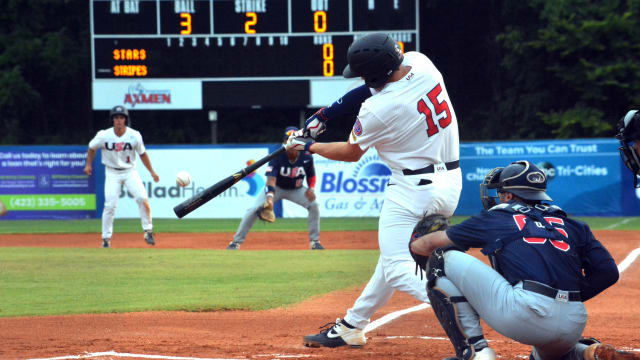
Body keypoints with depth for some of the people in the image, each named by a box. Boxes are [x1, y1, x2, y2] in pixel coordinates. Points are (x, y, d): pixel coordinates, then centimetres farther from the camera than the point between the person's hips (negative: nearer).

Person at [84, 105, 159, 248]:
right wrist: (88, 165, -1)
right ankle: (106, 239, 2)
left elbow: (142, 154, 4)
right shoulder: (104, 136, -12)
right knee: (110, 205, -10)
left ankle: (148, 231, -3)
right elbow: (92, 148, 8)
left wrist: (152, 172, 6)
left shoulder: (134, 136, -10)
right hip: (112, 173, -1)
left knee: (142, 198, -18)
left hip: (130, 172, 1)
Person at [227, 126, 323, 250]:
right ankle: (236, 242, -7)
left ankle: (314, 241, -3)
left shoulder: (306, 157, -18)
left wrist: (311, 189, -20)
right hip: (276, 188, -2)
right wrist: (270, 197, -57)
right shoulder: (277, 156, -28)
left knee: (313, 205, -19)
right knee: (254, 209, -18)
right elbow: (271, 178, -40)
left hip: (296, 189, 2)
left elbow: (311, 176, 1)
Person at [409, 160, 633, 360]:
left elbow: (434, 243, 27)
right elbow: (608, 272, 14)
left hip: (524, 314, -6)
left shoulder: (496, 218, 17)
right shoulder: (572, 226, 24)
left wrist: (414, 244, 50)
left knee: (443, 259, 10)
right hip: (574, 326, 6)